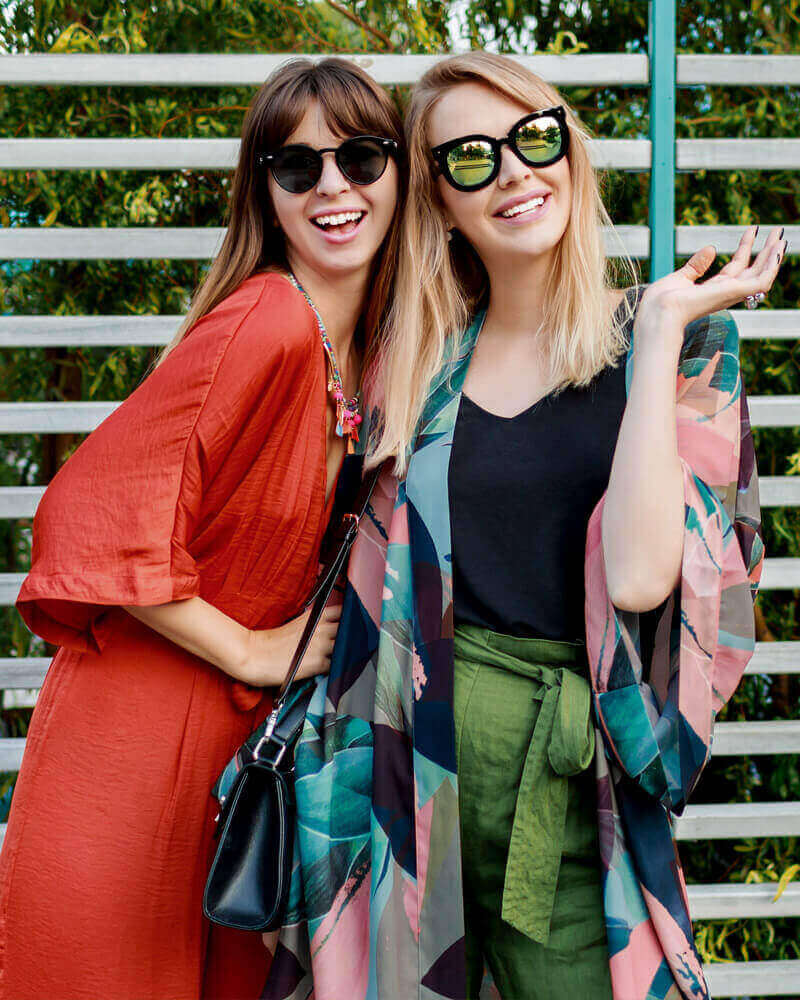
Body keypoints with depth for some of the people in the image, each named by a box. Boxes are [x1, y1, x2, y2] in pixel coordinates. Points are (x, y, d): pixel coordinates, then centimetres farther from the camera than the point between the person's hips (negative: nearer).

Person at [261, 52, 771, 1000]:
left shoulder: (676, 339, -3)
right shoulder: (422, 363, 6)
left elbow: (641, 576, -19)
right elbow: (373, 591, 10)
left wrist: (662, 325, -15)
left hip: (569, 781, -3)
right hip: (420, 767, 3)